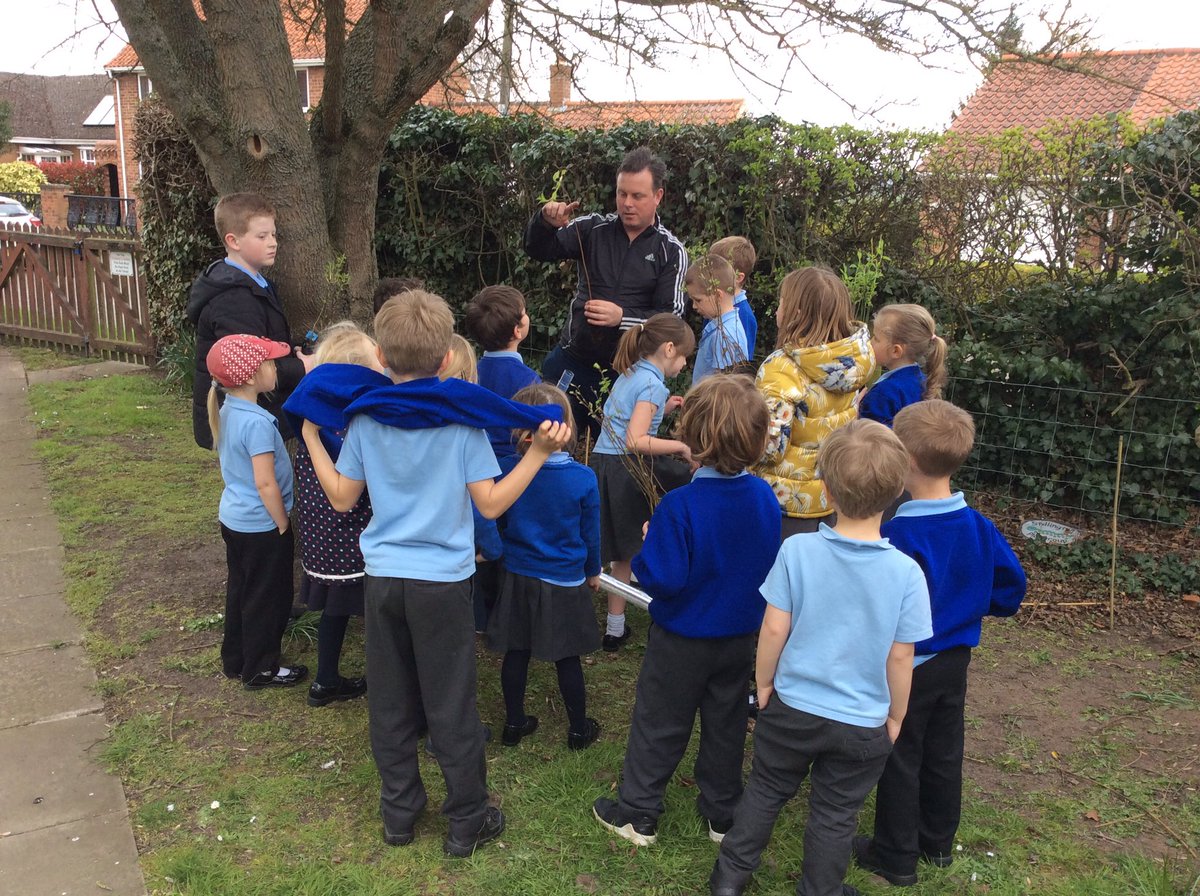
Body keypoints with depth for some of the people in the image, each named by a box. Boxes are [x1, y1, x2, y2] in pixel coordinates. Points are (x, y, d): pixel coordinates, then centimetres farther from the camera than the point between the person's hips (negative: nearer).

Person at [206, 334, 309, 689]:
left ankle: (235, 660, 36)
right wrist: (283, 525, -14)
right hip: (261, 525, -9)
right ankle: (260, 669, 21)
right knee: (267, 599, 7)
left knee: (239, 590, 21)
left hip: (233, 517, 9)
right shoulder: (257, 423, -26)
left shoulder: (227, 410, 2)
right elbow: (266, 484, -26)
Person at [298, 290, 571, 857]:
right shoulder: (462, 419, -11)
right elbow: (490, 503, -12)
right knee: (450, 706, 9)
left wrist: (312, 440, 16)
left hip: (382, 577, 3)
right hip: (443, 580, -2)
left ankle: (399, 813, 31)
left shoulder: (365, 419, -3)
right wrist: (539, 452, -8)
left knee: (389, 702, 16)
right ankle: (468, 821, 21)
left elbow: (342, 498, 4)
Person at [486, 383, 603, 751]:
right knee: (567, 658, 11)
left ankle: (514, 723, 30)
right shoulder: (583, 478, -17)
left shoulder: (505, 469, -14)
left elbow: (497, 521, 0)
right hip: (564, 581, -2)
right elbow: (590, 533, -5)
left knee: (516, 652, 15)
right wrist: (593, 571, 12)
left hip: (517, 577, 2)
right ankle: (579, 729, 25)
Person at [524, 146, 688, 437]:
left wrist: (622, 317, -26)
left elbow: (671, 317, -10)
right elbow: (539, 251, -2)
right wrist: (546, 223, -24)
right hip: (573, 358, 2)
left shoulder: (671, 251, -4)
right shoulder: (594, 229, 2)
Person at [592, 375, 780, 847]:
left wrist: (645, 549, -9)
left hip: (682, 639, -4)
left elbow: (663, 578, -27)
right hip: (741, 637, 5)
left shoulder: (680, 505, -27)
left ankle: (637, 814, 27)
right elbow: (772, 564, 2)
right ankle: (723, 814, 35)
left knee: (658, 724, 13)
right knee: (726, 724, 20)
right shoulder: (764, 497, -10)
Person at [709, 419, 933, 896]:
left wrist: (764, 683, 4)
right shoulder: (906, 572, -17)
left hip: (791, 707, 1)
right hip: (862, 723, -1)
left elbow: (775, 628, -12)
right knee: (834, 815, 18)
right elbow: (901, 656, -10)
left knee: (765, 790, 22)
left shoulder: (797, 549, -18)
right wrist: (895, 715, 6)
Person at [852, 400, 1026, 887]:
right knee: (944, 754, 21)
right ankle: (938, 842, 39)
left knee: (899, 761, 9)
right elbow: (1013, 581, 4)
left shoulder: (900, 534, -29)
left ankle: (896, 856, 24)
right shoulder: (978, 526, -7)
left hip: (907, 664, -7)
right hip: (955, 661, 7)